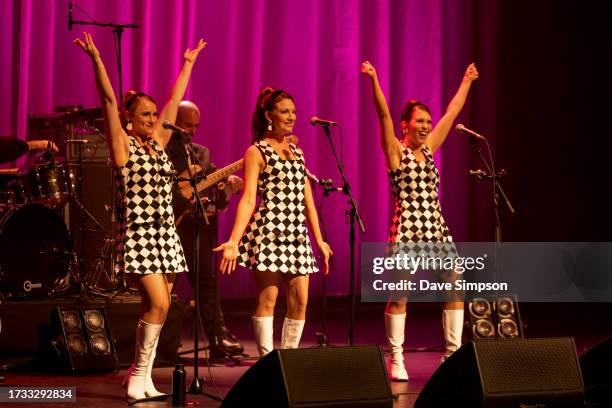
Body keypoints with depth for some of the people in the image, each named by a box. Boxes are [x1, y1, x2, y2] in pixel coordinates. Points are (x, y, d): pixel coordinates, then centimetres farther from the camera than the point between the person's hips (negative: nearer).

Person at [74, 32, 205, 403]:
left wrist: (189, 64, 29)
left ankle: (141, 376, 14)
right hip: (138, 234, -7)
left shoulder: (158, 142, 14)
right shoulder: (122, 144, -2)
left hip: (165, 234, 7)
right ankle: (138, 378, -4)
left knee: (156, 307, 6)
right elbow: (109, 99, -11)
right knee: (158, 304, -15)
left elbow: (175, 100, 22)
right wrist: (96, 59, -19)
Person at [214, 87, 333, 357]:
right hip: (269, 232, -6)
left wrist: (319, 240, 18)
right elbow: (248, 199, -10)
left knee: (300, 301, 2)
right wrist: (234, 241, -21)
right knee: (267, 299, -5)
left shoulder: (296, 151, 18)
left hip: (297, 235, 6)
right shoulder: (256, 152, -1)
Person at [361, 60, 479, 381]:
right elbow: (384, 114, -15)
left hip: (436, 227, 6)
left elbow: (452, 112, 22)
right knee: (399, 295, -2)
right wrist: (374, 80, -26)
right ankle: (396, 360, 5)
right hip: (407, 228, -6)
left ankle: (453, 353, 7)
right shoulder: (395, 151, -1)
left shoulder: (428, 149, 15)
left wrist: (466, 81, 28)